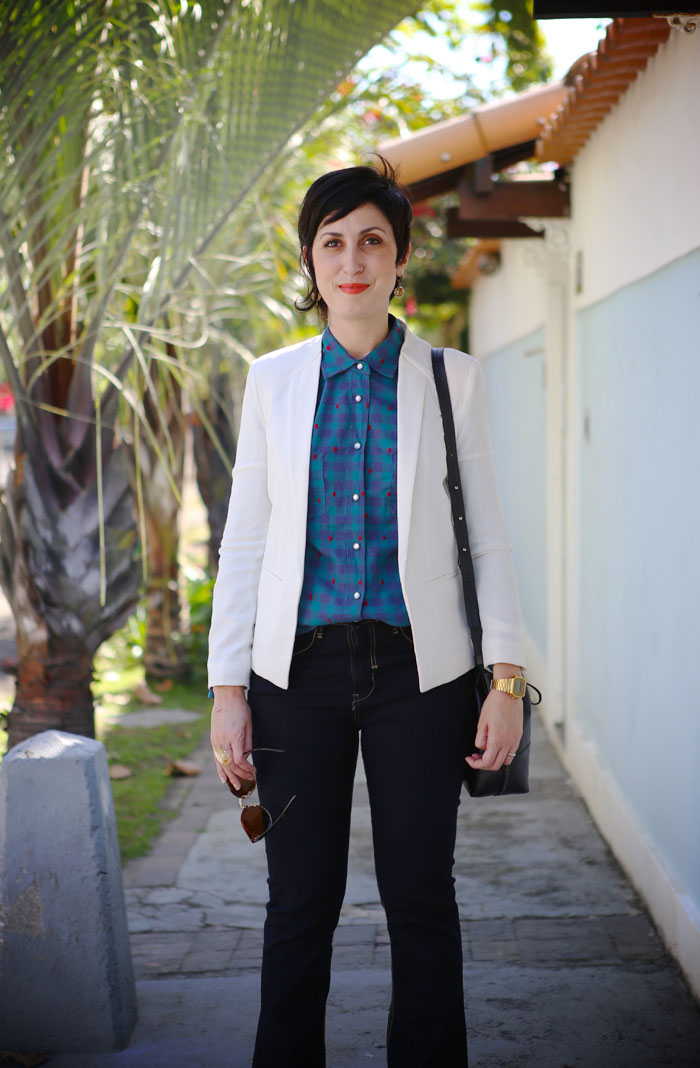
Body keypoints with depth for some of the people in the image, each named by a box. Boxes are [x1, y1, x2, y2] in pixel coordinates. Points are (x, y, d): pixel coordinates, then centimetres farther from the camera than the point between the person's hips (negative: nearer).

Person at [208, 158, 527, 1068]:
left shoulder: (450, 378, 4)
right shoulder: (274, 379, 7)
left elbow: (487, 538, 3)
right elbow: (245, 541, 6)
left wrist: (507, 678, -4)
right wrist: (228, 688, 1)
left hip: (415, 669, -1)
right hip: (302, 668, 1)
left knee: (421, 897, 4)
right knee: (301, 899, 5)